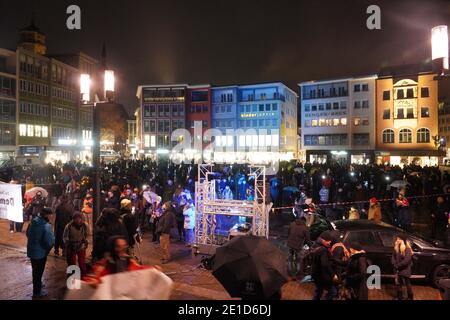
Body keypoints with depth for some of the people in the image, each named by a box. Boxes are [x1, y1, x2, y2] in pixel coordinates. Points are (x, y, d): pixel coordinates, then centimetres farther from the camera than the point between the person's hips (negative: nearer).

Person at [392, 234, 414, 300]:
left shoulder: (407, 249, -18)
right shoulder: (396, 248, 3)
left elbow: (407, 260, -23)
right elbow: (393, 257, 7)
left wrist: (398, 265, -17)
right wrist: (394, 264, -8)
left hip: (405, 269, -6)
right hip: (397, 269, 6)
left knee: (407, 284, 9)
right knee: (398, 283, 14)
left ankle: (410, 297, 26)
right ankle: (399, 297, 28)